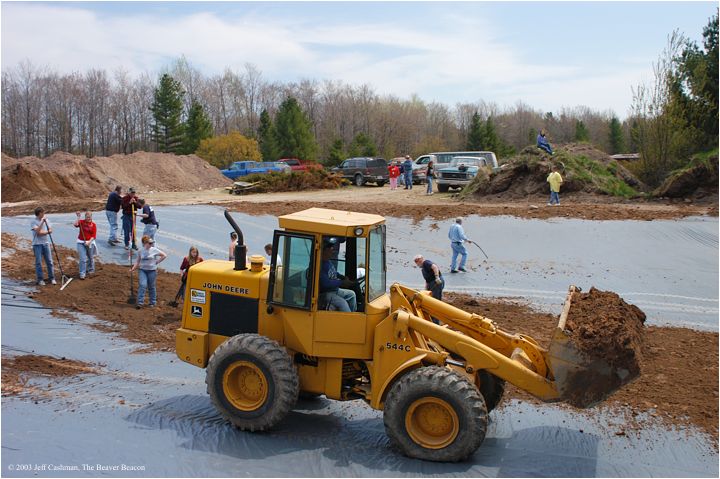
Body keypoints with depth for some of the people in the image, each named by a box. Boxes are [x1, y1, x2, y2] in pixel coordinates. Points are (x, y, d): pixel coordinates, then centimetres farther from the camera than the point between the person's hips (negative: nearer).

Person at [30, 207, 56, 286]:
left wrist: (43, 232, -15)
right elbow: (38, 231, -19)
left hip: (46, 243, 4)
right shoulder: (33, 221, -5)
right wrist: (42, 222, -21)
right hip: (37, 244, -4)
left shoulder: (46, 220, 8)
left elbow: (50, 230, 1)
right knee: (38, 262, 1)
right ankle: (39, 279, 9)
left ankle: (52, 278, 12)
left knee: (49, 261, 5)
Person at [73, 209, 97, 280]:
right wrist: (78, 217, -20)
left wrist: (89, 242, -19)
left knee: (90, 257, 17)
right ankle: (82, 274, -5)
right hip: (81, 242, -1)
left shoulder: (93, 225, -4)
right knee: (82, 259, -7)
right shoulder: (81, 222, -1)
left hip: (90, 242, 1)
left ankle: (90, 269, 40)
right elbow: (75, 224, -22)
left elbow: (94, 236, -7)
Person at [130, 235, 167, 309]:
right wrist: (133, 269, -5)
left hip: (152, 270, -1)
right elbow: (138, 261, 8)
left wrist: (157, 262, -2)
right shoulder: (141, 251, 2)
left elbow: (164, 255, 2)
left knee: (151, 287, 7)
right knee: (142, 285, -14)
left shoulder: (154, 250, -5)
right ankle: (140, 303, -12)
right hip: (142, 270, 1)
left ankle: (152, 303, 21)